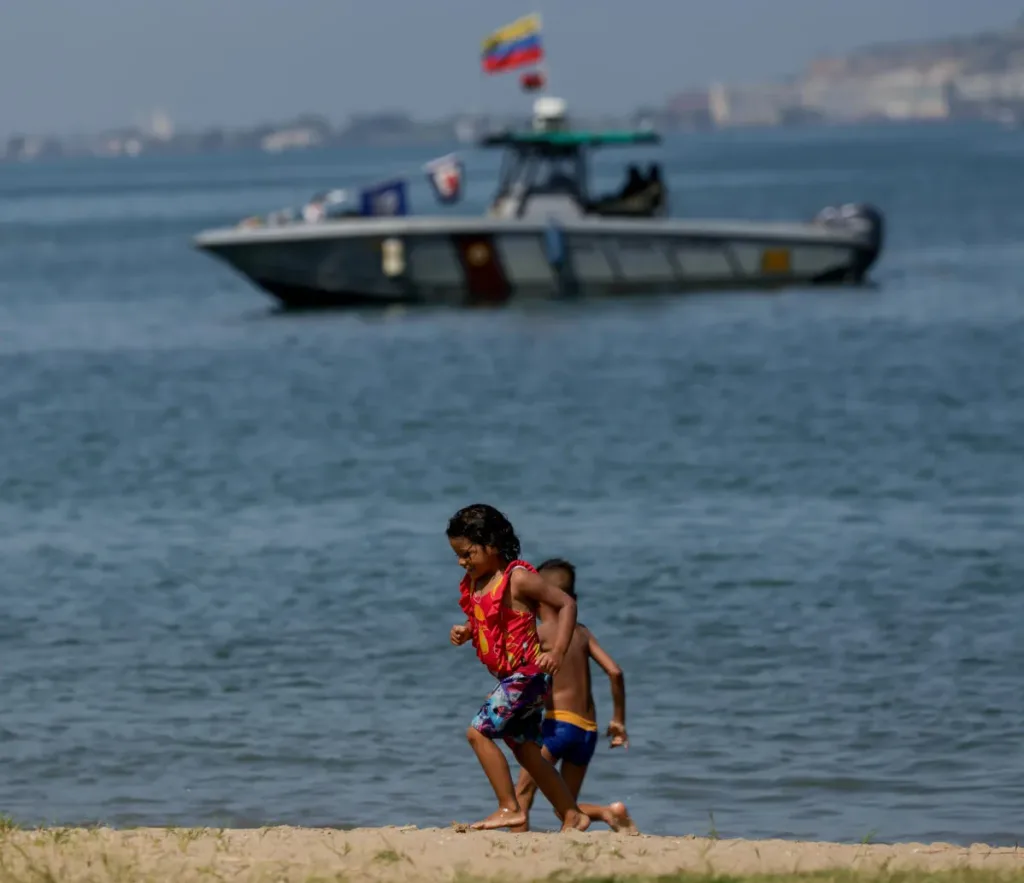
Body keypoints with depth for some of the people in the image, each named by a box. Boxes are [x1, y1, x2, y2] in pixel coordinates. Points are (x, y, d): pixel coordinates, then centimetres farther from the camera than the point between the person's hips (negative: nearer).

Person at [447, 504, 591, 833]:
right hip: (509, 677, 9)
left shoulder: (518, 578, -16)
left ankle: (510, 808, -9)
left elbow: (566, 604, -13)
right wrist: (464, 632, 1)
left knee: (479, 731, -15)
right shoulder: (474, 584, 8)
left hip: (527, 673, -9)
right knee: (526, 750, 13)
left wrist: (557, 651, -23)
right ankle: (572, 816, 21)